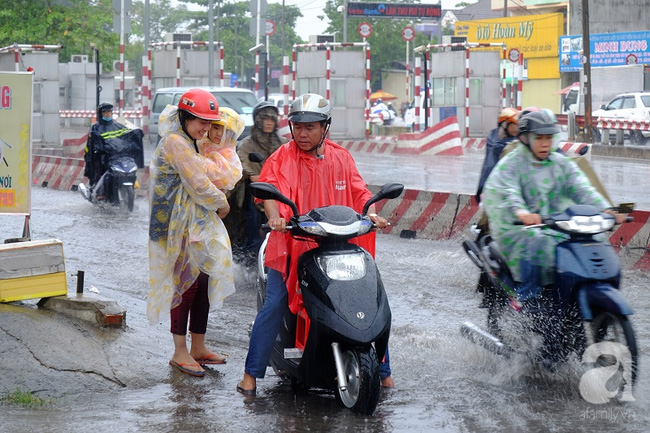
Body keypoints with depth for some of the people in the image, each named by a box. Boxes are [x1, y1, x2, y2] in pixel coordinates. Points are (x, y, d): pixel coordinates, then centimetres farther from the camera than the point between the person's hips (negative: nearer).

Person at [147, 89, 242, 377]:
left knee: (203, 281, 9)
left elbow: (228, 177, 11)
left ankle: (198, 347, 16)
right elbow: (198, 183, -15)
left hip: (200, 223, 9)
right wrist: (221, 203, -2)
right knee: (187, 283, -8)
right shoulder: (175, 141, -12)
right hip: (180, 224, -9)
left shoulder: (191, 143, 18)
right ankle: (180, 352, -4)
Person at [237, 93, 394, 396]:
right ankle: (251, 374, -3)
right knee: (274, 306, -13)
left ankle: (382, 370, 15)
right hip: (292, 244, -3)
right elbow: (271, 189, -14)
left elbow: (358, 191, 8)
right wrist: (274, 217, -34)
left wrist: (371, 214, -13)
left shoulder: (340, 157, 11)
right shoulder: (282, 158, 0)